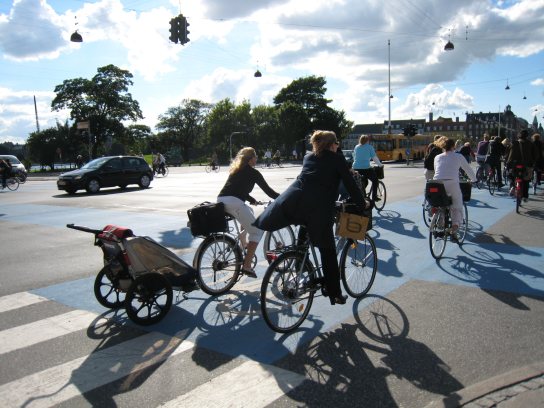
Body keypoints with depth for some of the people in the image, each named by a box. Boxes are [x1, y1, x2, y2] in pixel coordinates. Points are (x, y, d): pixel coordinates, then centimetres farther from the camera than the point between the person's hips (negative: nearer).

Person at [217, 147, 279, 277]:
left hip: (221, 200, 8)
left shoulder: (235, 170, 28)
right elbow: (268, 190, 8)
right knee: (256, 231, 4)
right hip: (234, 203, -8)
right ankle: (247, 266, -4)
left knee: (249, 212, 34)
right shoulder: (253, 172, 8)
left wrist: (253, 200, 41)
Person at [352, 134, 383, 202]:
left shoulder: (356, 147, 13)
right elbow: (374, 158, -1)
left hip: (356, 168, 5)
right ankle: (374, 197, 11)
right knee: (375, 180, 15)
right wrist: (380, 164, 13)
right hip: (366, 168, -5)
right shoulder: (369, 147, 0)